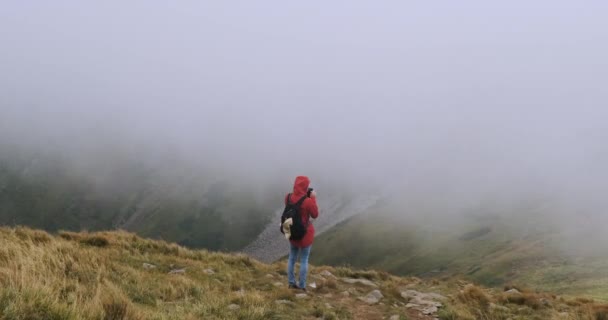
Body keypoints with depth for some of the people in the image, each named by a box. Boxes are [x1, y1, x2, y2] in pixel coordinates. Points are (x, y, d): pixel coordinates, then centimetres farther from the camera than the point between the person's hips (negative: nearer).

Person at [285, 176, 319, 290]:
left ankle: (291, 283, 28)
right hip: (305, 233, -5)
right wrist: (313, 199, -8)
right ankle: (302, 286, 16)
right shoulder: (308, 201, -28)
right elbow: (315, 215, -11)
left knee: (292, 257, 20)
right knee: (304, 260, 9)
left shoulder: (288, 197, -11)